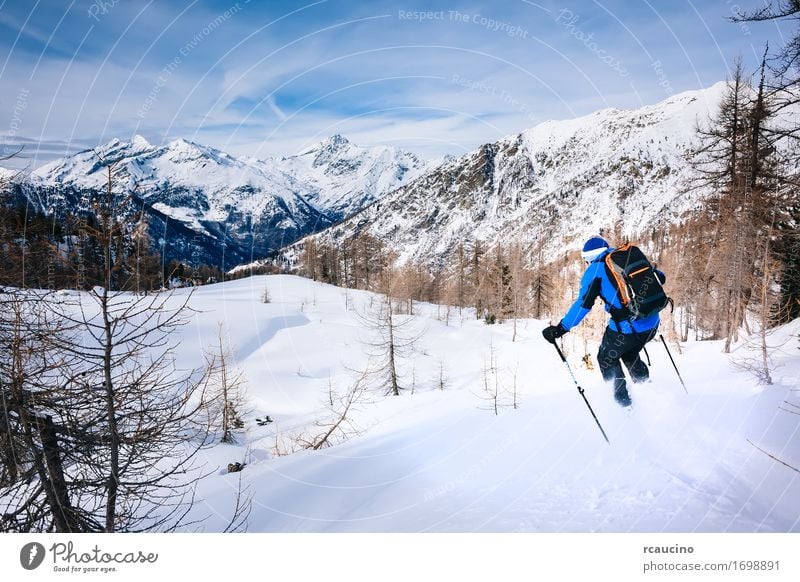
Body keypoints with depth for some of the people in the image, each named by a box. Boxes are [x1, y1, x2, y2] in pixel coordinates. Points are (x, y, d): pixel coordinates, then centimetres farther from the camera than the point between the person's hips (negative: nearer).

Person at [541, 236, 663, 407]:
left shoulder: (595, 270, -2)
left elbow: (583, 304, -10)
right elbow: (659, 277, 19)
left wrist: (560, 328, -7)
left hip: (626, 328, -6)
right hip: (652, 324, 6)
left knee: (607, 360, 19)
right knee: (630, 355, 32)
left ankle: (625, 403, 14)